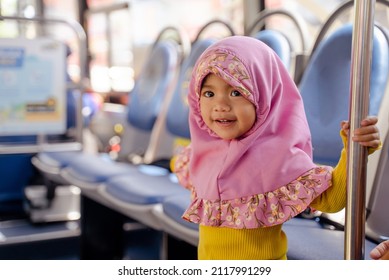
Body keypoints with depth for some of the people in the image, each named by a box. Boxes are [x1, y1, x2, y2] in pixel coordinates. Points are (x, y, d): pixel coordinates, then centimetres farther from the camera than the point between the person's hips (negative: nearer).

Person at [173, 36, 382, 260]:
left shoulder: (276, 155, -21)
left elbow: (330, 199, -19)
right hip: (207, 261, 5)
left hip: (260, 273, -5)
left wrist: (355, 149, -27)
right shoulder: (202, 152, -6)